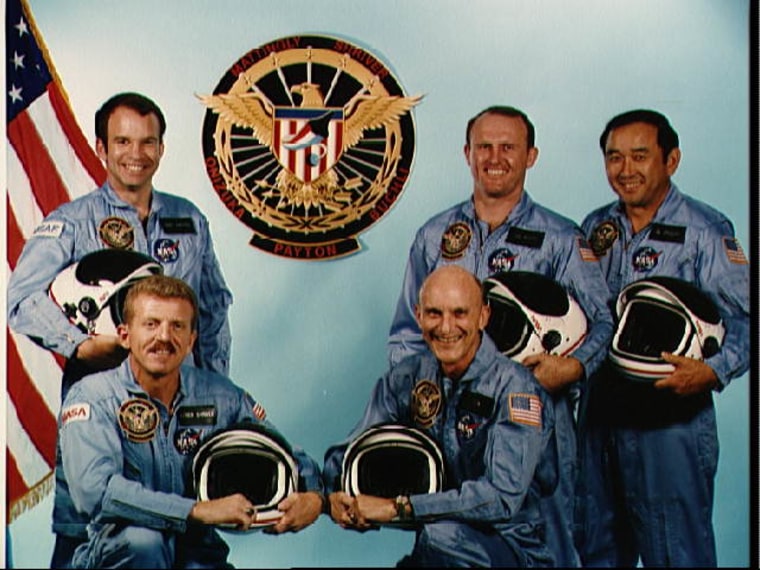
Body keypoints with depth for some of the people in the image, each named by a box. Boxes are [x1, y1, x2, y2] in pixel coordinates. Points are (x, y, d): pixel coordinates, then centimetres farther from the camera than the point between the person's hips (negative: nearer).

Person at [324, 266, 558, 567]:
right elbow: (348, 453, 3)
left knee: (441, 534, -34)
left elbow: (503, 497, -27)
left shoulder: (513, 387, -16)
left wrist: (396, 507, -30)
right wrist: (338, 494, -21)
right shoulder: (406, 378, 1)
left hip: (514, 549, -4)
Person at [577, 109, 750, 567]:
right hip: (600, 408, 6)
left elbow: (743, 319, -10)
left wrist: (713, 371, -26)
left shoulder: (706, 231, -5)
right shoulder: (596, 228, 11)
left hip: (672, 413, -5)